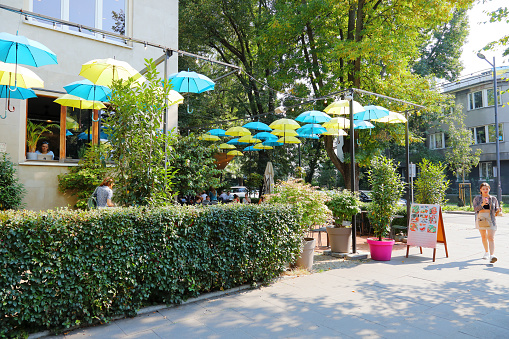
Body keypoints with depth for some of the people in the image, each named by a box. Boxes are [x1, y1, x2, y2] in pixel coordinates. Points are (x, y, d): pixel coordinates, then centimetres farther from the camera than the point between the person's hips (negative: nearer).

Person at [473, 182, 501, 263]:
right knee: (483, 236, 14)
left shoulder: (493, 199, 5)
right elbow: (475, 209, -9)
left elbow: (496, 210, 8)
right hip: (481, 219, 1)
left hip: (491, 219, -1)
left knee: (491, 237, -13)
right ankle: (486, 252, 32)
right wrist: (482, 204, -24)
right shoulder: (477, 198, 2)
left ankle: (492, 255, -21)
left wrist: (498, 210, -15)